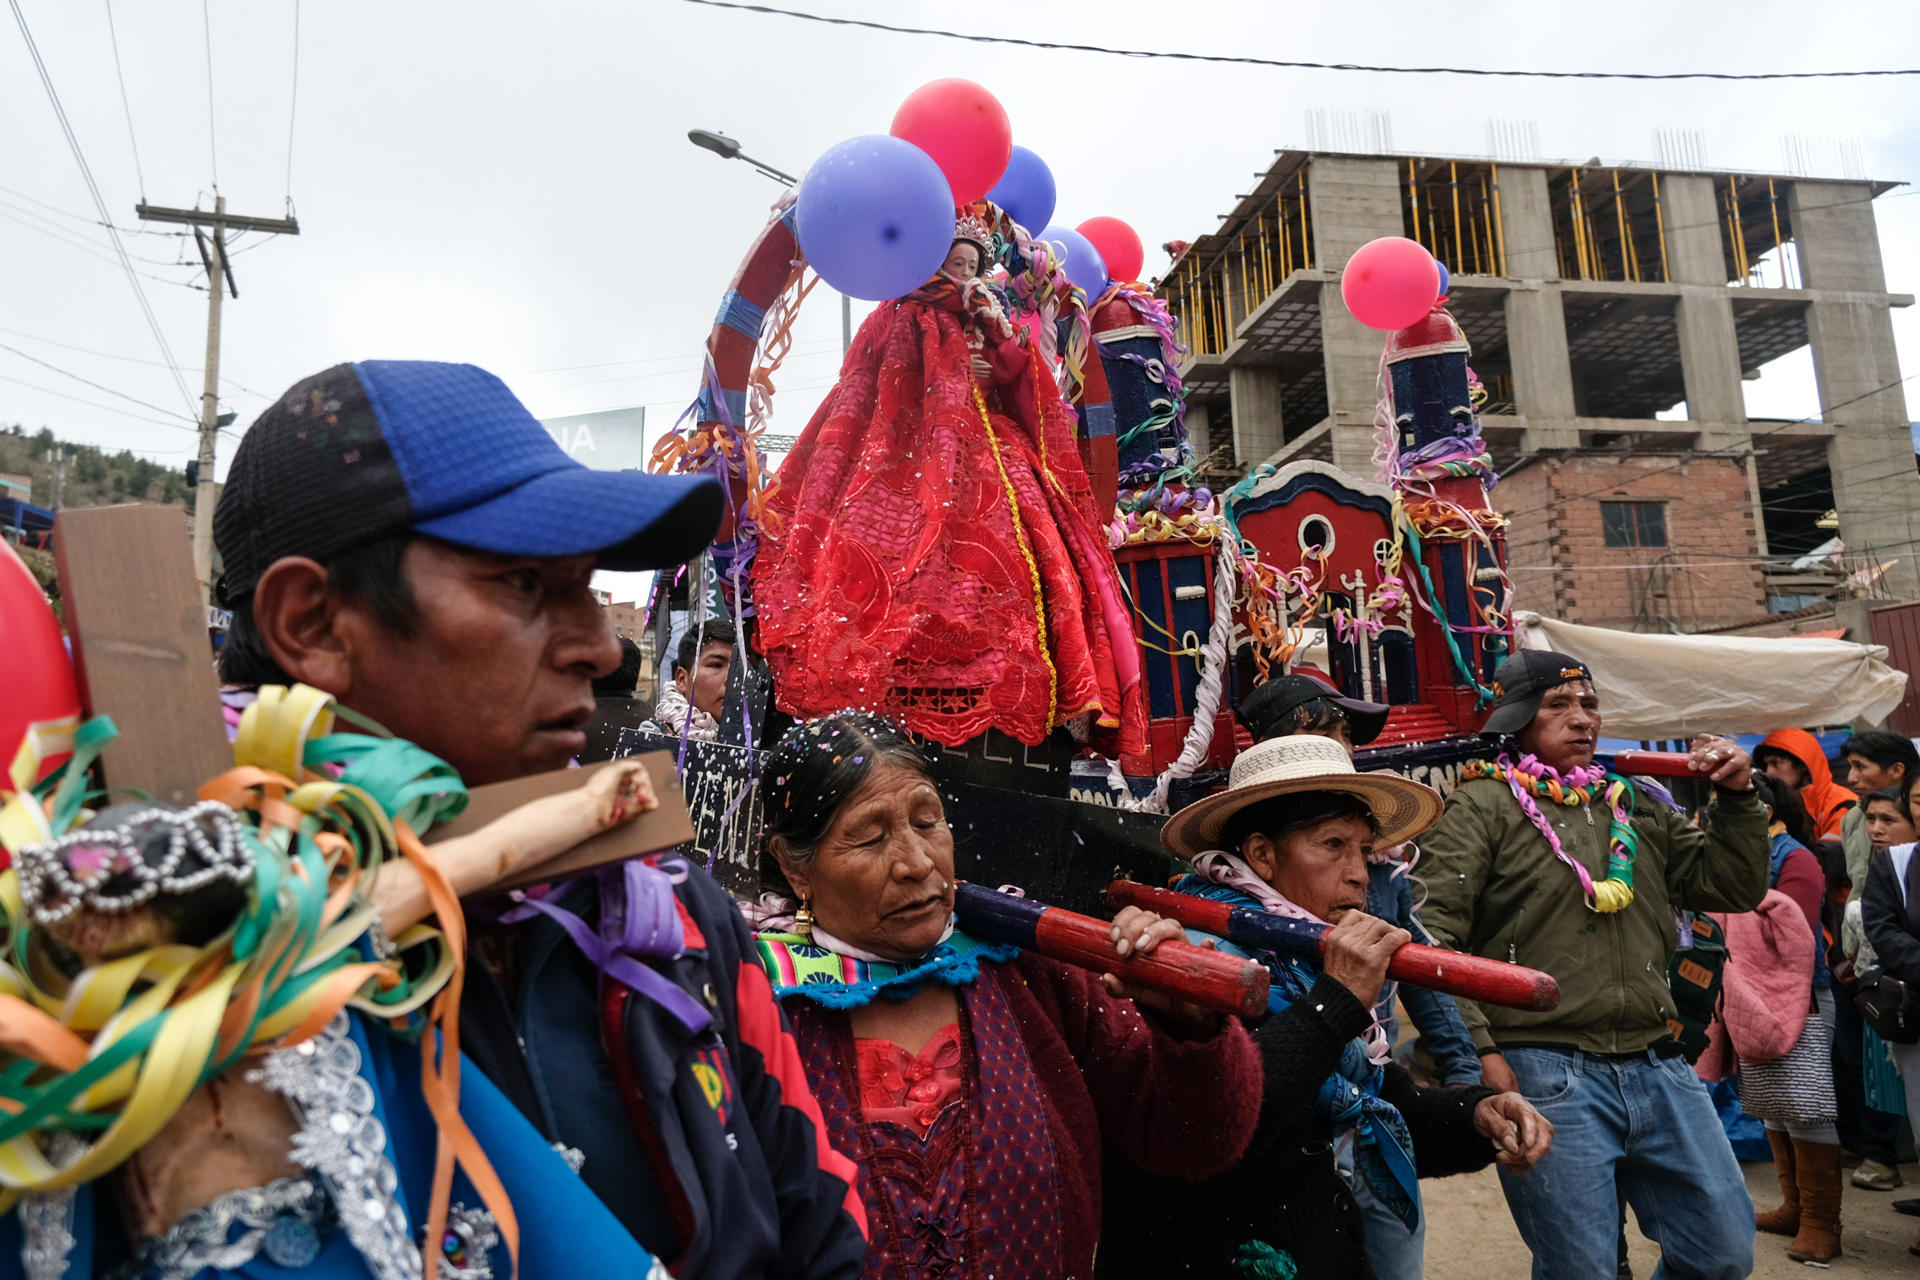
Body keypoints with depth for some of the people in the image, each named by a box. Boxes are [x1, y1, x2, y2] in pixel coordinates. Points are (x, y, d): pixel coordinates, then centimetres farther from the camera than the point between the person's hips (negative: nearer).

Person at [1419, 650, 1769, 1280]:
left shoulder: (1634, 807, 17)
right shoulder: (1481, 808, -4)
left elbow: (1734, 887, 19)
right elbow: (1435, 933, -11)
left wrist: (1735, 796, 5)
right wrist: (1479, 1053, -17)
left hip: (1657, 1068, 6)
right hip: (1546, 1075, -6)